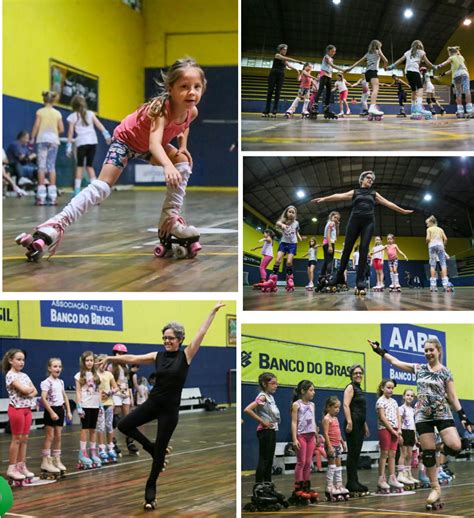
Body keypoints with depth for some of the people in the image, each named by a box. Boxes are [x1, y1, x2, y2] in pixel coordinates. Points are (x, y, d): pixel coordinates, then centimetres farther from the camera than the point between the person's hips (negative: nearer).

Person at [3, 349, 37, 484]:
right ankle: (12, 468, 0)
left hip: (27, 408, 7)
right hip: (17, 408, -7)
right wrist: (30, 389, -2)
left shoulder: (24, 375, 13)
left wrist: (30, 393, -11)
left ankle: (22, 466, 13)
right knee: (16, 439, -5)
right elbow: (23, 390, -22)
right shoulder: (10, 375, -11)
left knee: (24, 439, 7)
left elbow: (35, 391, 9)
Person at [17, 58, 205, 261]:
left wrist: (183, 146, -7)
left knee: (184, 161, -13)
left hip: (149, 145, 6)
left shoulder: (192, 111, -20)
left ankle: (170, 220, -8)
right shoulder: (162, 108, -40)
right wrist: (167, 165, -76)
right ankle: (58, 224, -28)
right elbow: (154, 143, -58)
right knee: (102, 186, -21)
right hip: (126, 138, -6)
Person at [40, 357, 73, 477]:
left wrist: (68, 411, 12)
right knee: (49, 437, -5)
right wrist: (51, 412, -22)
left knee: (58, 437, 10)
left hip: (60, 409, 7)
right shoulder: (46, 382, -12)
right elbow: (43, 399, -20)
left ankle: (57, 460, 18)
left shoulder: (61, 382, 11)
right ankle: (46, 462, -1)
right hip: (51, 410, -7)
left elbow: (65, 397, 18)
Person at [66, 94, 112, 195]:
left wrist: (69, 146, -2)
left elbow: (70, 132, -1)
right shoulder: (90, 113, 13)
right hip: (93, 141, 3)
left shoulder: (73, 116, 4)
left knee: (80, 166, 3)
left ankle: (77, 190, -7)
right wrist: (106, 134, -7)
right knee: (89, 166, 13)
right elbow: (99, 124, 0)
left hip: (82, 142, -3)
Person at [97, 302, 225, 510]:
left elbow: (201, 332, -10)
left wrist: (213, 311, -12)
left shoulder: (186, 355, -7)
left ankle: (150, 490, 16)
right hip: (152, 403, 4)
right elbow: (133, 358, 2)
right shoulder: (158, 356, 3)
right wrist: (111, 358, -7)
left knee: (159, 451, 3)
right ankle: (152, 447, 18)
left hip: (170, 408, -4)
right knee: (123, 425, -2)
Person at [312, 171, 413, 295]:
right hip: (355, 220, -1)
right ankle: (339, 276, 7)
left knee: (364, 249, -10)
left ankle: (360, 281, -14)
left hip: (368, 221, 1)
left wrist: (403, 211, 22)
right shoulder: (355, 192, 17)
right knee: (347, 248, -3)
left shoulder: (374, 194, 22)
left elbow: (388, 203, 23)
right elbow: (340, 196, 8)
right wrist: (324, 199, -2)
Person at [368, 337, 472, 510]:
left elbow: (452, 397, 1)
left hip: (443, 414, -2)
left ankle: (442, 449, 15)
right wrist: (379, 350, 9)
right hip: (423, 416, 2)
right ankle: (435, 488, 9)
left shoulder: (446, 372, 2)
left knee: (455, 447, -21)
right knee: (428, 453, -1)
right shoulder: (419, 369, 9)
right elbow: (395, 362, 12)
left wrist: (463, 416, -6)